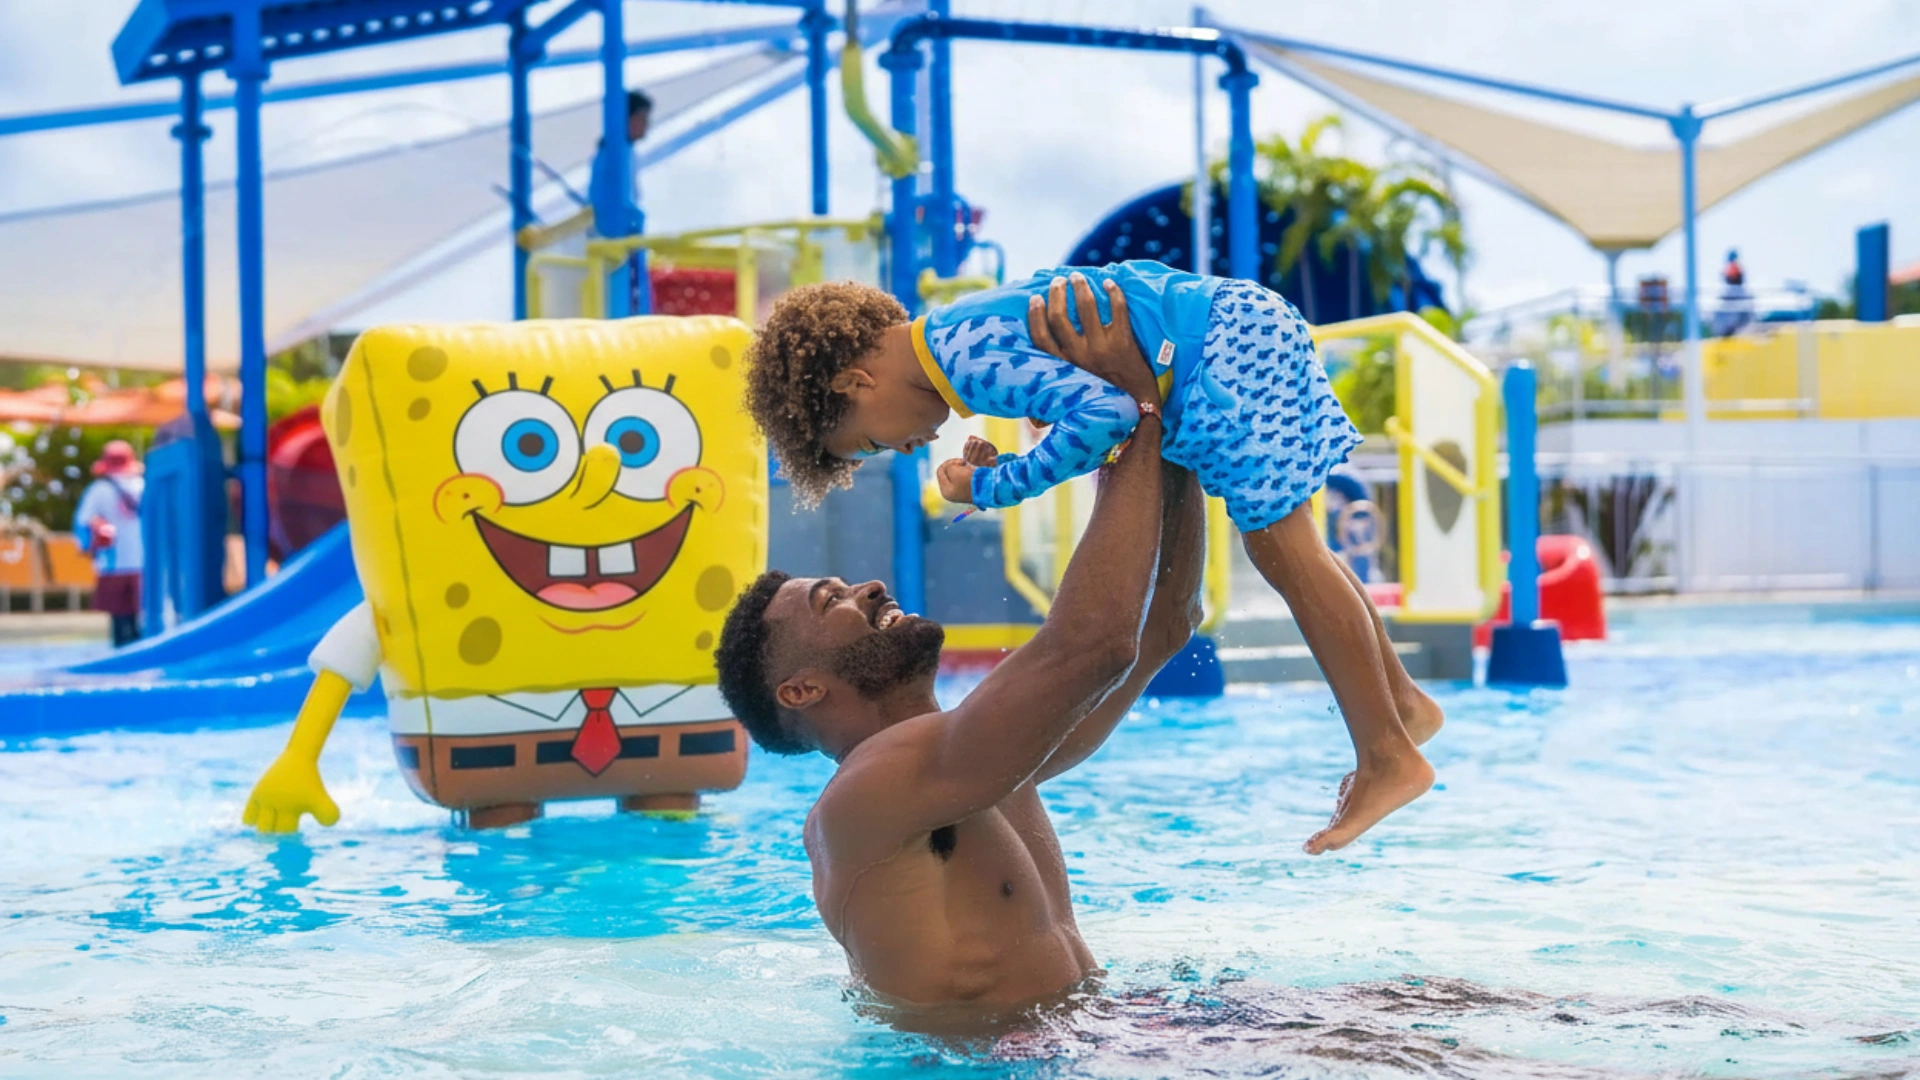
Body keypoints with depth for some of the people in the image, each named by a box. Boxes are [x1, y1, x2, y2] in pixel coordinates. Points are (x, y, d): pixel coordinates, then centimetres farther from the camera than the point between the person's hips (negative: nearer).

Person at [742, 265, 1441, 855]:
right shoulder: (964, 337, 9)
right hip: (1235, 330, 10)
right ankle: (1402, 702, 26)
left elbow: (1105, 413, -30)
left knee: (1282, 549, -7)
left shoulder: (963, 357, -22)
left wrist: (995, 488, -20)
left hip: (1231, 348, -10)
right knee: (1283, 548, 16)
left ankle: (1389, 757, -2)